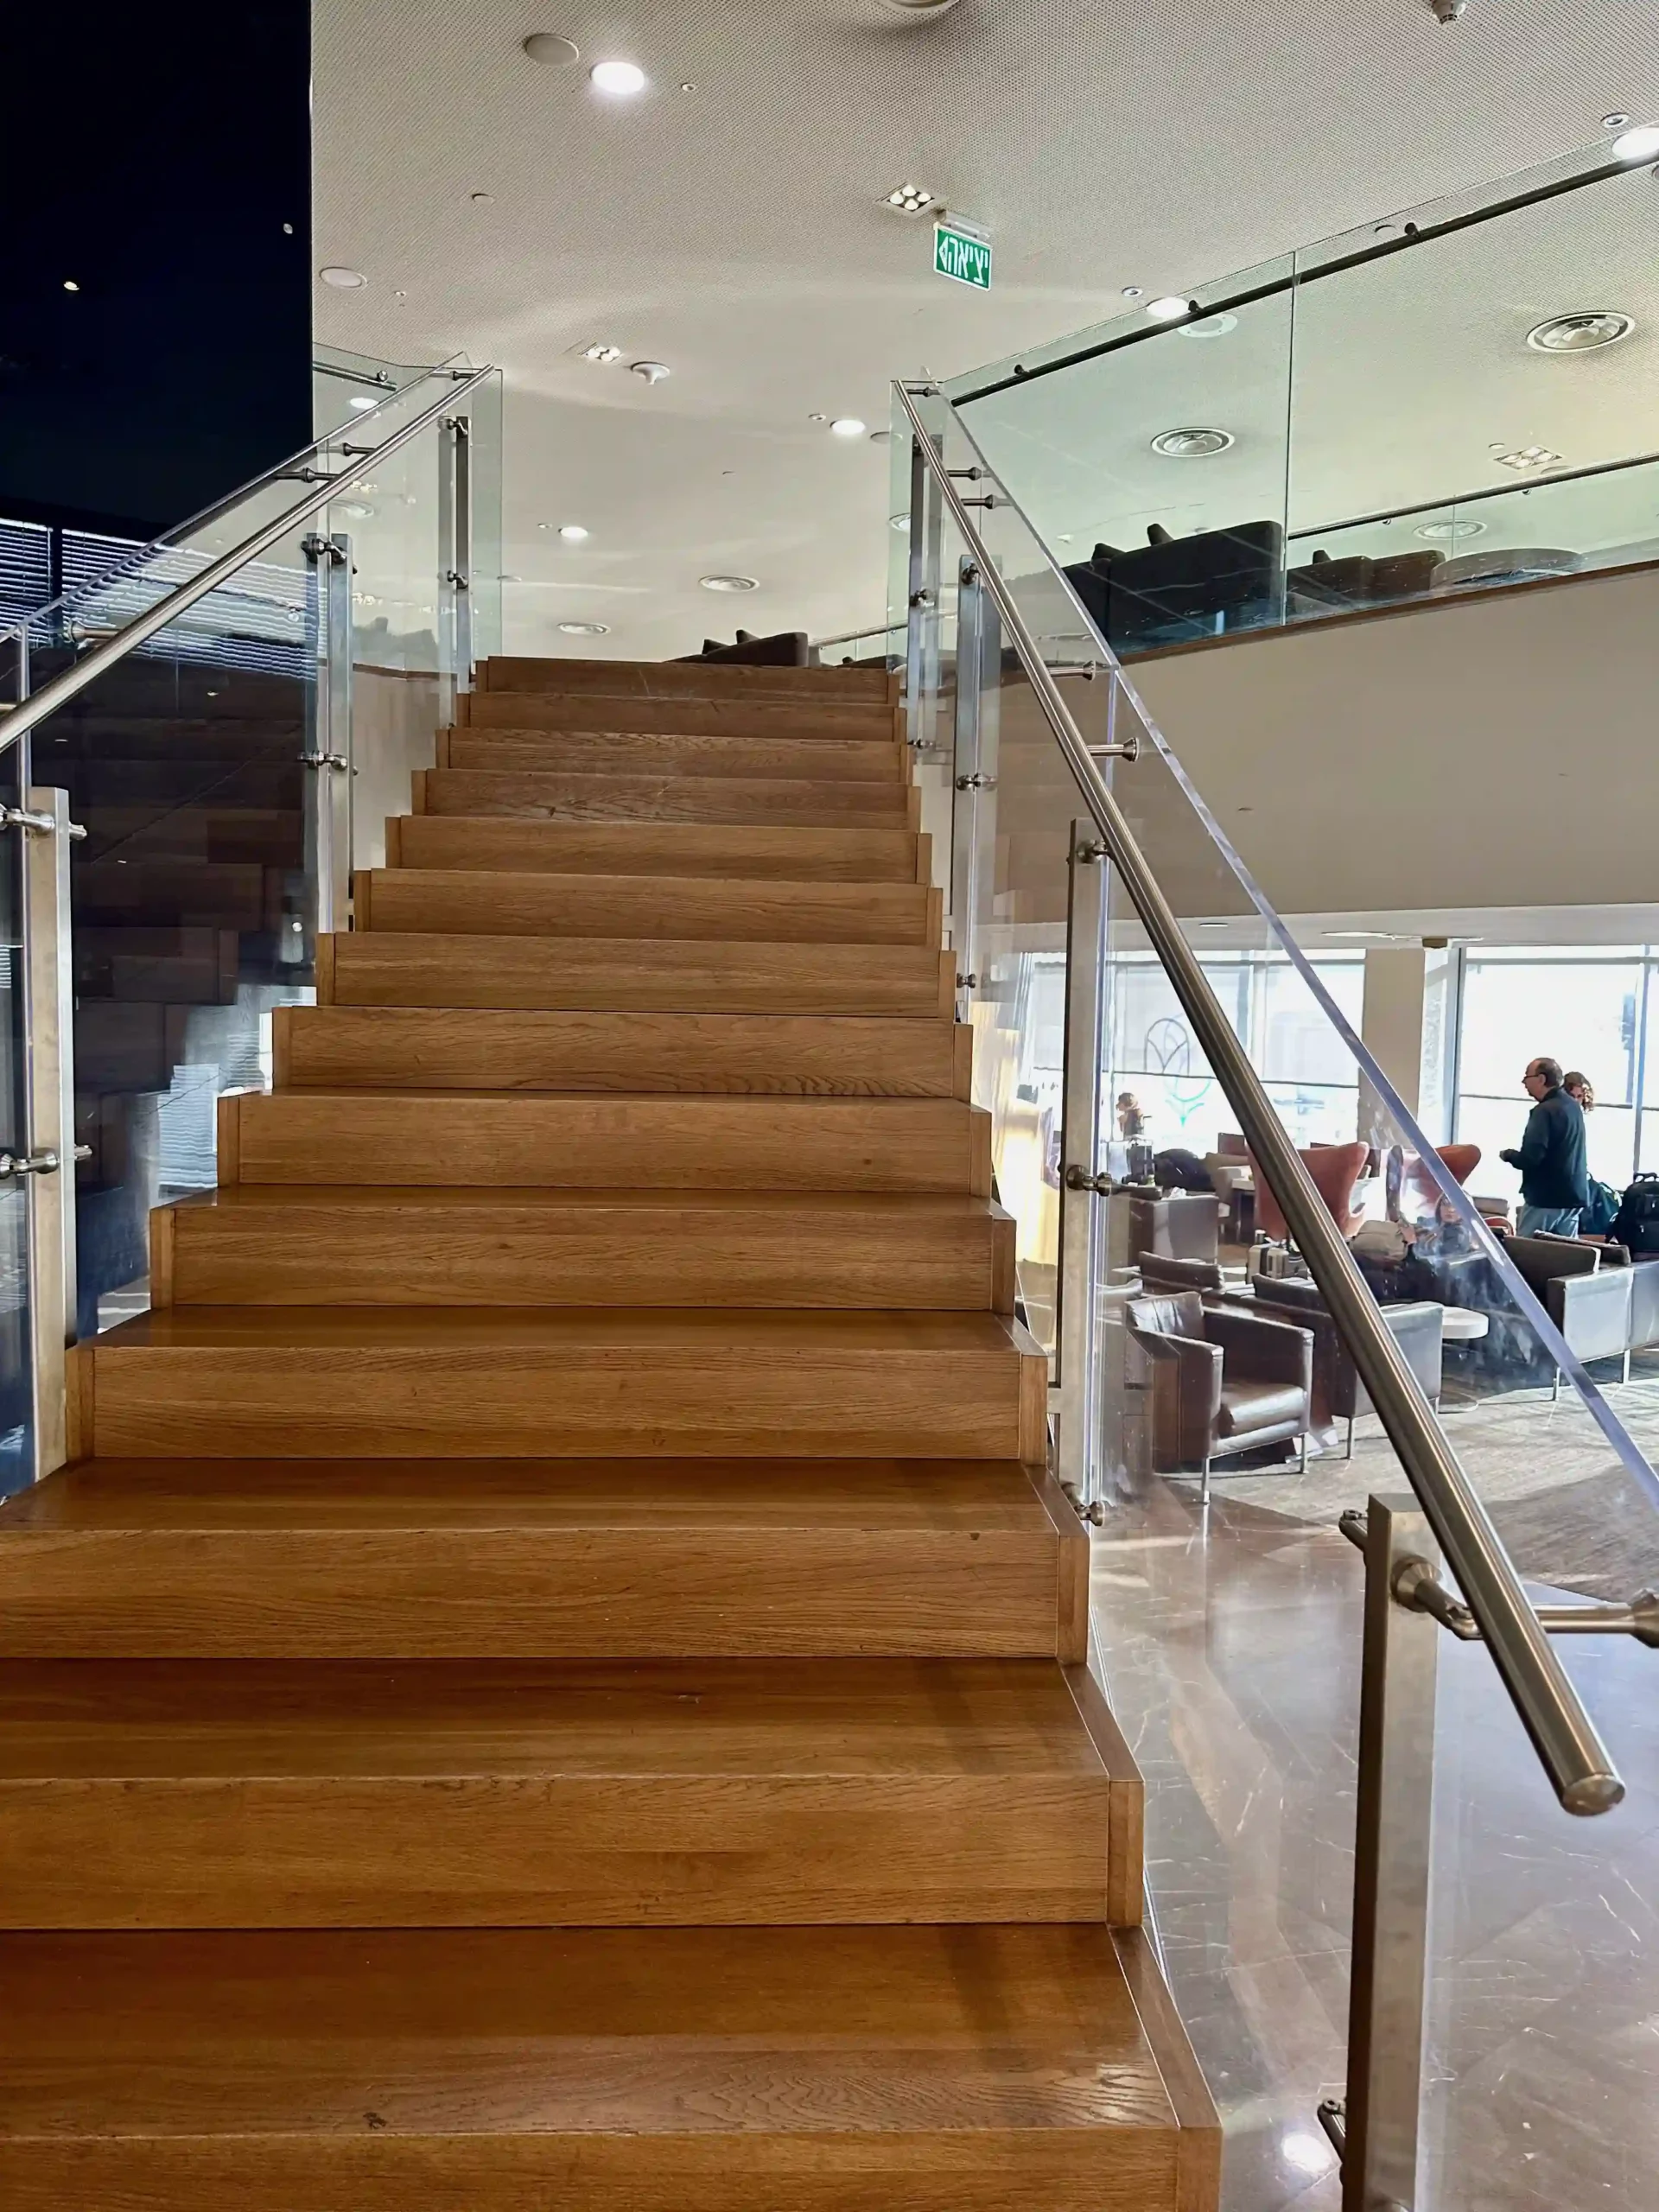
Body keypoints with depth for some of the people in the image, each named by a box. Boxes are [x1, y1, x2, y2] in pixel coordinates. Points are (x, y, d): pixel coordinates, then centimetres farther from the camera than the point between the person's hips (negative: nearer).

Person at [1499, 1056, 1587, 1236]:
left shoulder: (1545, 1110, -17)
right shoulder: (1574, 1106, 11)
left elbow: (1529, 1158, -24)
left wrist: (1508, 1154, -5)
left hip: (1545, 1198, -8)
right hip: (1573, 1195, 8)